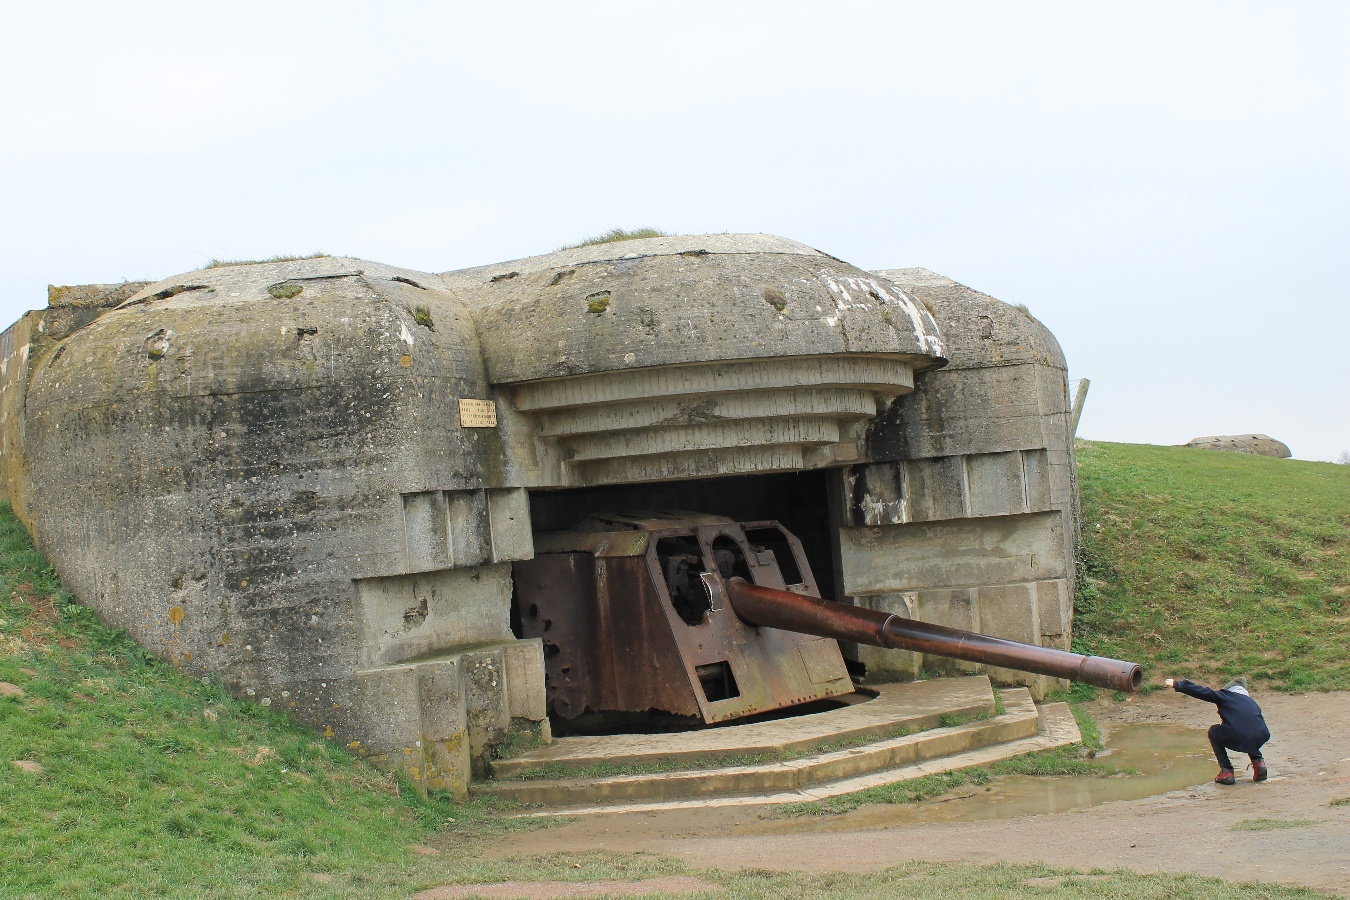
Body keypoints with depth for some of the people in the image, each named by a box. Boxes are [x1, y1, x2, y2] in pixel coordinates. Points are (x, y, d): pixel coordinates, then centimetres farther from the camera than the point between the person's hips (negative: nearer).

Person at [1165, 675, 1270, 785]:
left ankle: (1226, 771, 16)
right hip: (1260, 739, 5)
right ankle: (1258, 762, 18)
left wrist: (1178, 684, 22)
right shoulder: (1251, 701, 32)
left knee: (1213, 732, 26)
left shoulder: (1225, 696, 19)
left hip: (1237, 738, -5)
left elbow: (1202, 692, 14)